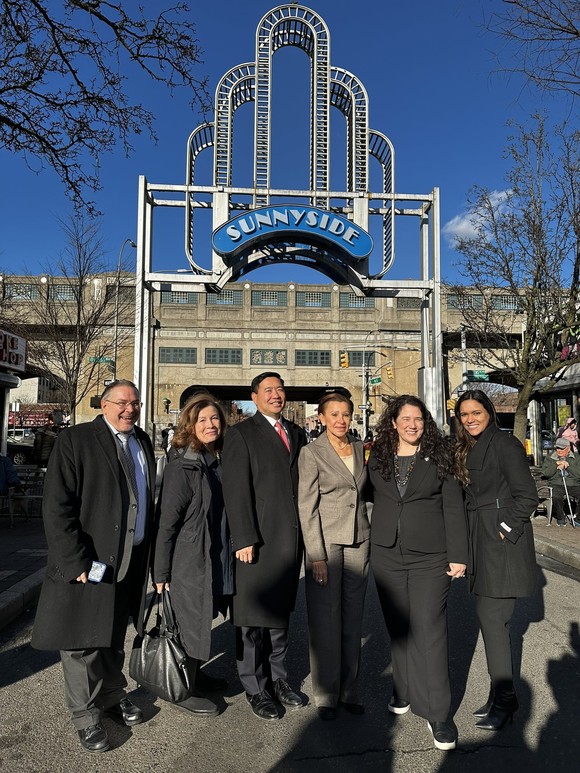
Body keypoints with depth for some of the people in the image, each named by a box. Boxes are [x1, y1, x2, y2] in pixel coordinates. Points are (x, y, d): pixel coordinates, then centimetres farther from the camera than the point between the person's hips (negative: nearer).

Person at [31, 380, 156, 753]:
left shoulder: (143, 443, 8)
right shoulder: (75, 440, -11)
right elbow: (57, 508, -15)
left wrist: (147, 552, 8)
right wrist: (77, 563, -18)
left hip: (132, 562, 6)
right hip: (89, 563, -6)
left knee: (115, 636, 21)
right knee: (83, 642, 8)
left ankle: (113, 695, 40)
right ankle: (86, 713, 28)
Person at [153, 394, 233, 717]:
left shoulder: (221, 462, 4)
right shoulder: (182, 468, -18)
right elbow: (167, 523, -16)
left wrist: (231, 552, 12)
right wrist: (161, 574, -14)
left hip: (218, 561, 7)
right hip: (189, 562, -7)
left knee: (203, 619, 20)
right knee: (192, 624, 7)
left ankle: (195, 674, 40)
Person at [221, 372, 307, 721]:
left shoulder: (297, 433, 11)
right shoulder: (241, 434, -5)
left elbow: (303, 482, 12)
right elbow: (236, 491, -11)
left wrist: (306, 533, 7)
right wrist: (245, 539, -16)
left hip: (291, 540, 5)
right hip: (257, 541, -5)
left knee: (282, 613, 17)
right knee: (252, 617, 7)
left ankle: (278, 678, 33)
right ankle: (255, 687, 24)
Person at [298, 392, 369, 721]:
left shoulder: (362, 448, 8)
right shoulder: (311, 452, -6)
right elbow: (307, 506, -9)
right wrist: (316, 556, -13)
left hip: (359, 540, 4)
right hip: (326, 540, -4)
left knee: (353, 619, 11)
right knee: (326, 619, 3)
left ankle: (349, 691, 25)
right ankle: (326, 695, 19)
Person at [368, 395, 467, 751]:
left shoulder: (439, 457, -2)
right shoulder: (378, 458, 5)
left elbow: (453, 507, -3)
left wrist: (458, 556, -6)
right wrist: (376, 539, 8)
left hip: (430, 557, -3)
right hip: (387, 555, 3)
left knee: (429, 631, -4)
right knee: (398, 628, 12)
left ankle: (438, 714, 8)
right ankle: (405, 691, 31)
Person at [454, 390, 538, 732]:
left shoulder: (505, 444, -11)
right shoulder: (470, 449, 14)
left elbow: (527, 496, -15)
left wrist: (506, 531, -15)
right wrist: (469, 544, 12)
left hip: (503, 541, -8)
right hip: (482, 543, 9)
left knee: (492, 618, -5)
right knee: (491, 618, 13)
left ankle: (504, 701, 9)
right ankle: (501, 696, 25)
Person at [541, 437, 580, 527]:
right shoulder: (549, 458, 12)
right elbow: (545, 473, -2)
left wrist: (568, 466, -10)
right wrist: (556, 464, -11)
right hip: (556, 485, -1)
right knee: (555, 497, -35)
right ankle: (560, 517, -5)